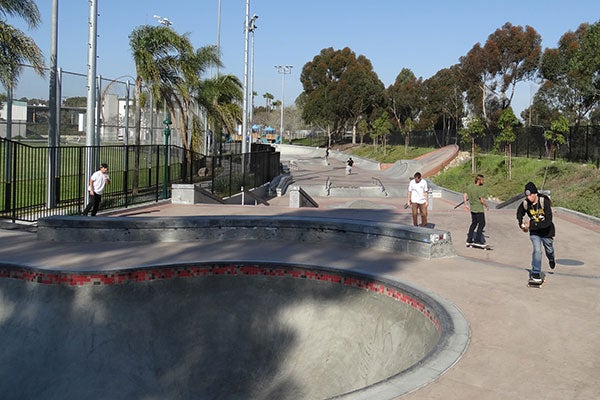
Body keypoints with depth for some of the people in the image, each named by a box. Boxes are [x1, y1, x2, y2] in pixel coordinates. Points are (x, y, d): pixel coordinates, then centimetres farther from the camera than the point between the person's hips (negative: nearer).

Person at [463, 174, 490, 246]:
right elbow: (482, 200, -18)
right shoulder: (480, 189, -19)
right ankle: (477, 240, 3)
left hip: (472, 208, 8)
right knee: (481, 224, 4)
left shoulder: (469, 186, 4)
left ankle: (469, 240, 20)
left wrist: (466, 204, 19)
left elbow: (464, 196, 9)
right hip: (479, 209, -8)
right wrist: (487, 206, -1)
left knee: (474, 223, 19)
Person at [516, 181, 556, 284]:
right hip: (534, 232, 1)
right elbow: (519, 213, 9)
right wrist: (521, 224, -2)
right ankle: (535, 274, -7)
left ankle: (551, 259, 57)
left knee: (549, 251, 20)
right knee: (537, 250, -17)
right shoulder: (525, 204, -17)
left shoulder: (544, 202, -29)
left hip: (547, 232, -1)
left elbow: (548, 221, -34)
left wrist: (531, 224, -35)